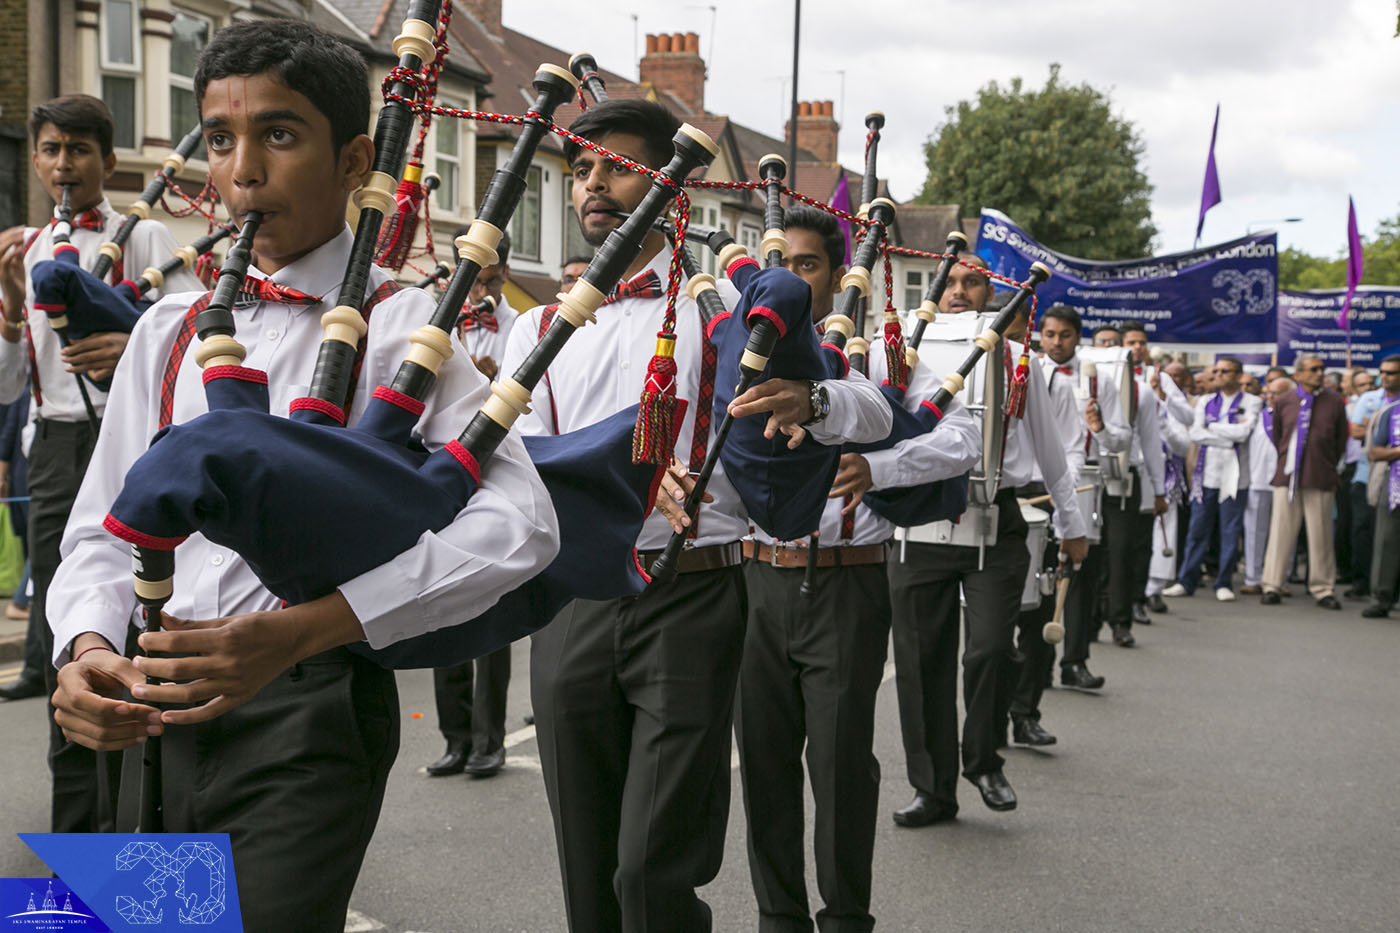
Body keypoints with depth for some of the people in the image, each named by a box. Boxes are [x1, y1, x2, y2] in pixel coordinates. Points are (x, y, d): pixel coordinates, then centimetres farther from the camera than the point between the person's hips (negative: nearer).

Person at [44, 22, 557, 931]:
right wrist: (86, 647, -8)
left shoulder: (399, 326, -5)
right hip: (158, 715, 5)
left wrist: (298, 628, -26)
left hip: (305, 714, -5)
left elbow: (520, 522, -18)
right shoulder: (169, 330, 12)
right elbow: (105, 529, 15)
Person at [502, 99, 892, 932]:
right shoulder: (539, 329, 14)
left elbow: (874, 410, -1)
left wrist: (809, 400, -26)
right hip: (571, 606, 4)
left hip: (689, 603, -3)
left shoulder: (723, 308, 5)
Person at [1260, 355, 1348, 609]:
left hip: (1320, 478, 0)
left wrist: (1327, 467, 12)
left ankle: (1322, 590, 10)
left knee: (1320, 535, 2)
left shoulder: (1334, 402, 4)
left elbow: (1341, 440, 12)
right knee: (1281, 531, 2)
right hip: (1287, 476, 1)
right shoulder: (1284, 402, 5)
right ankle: (1272, 586, 7)